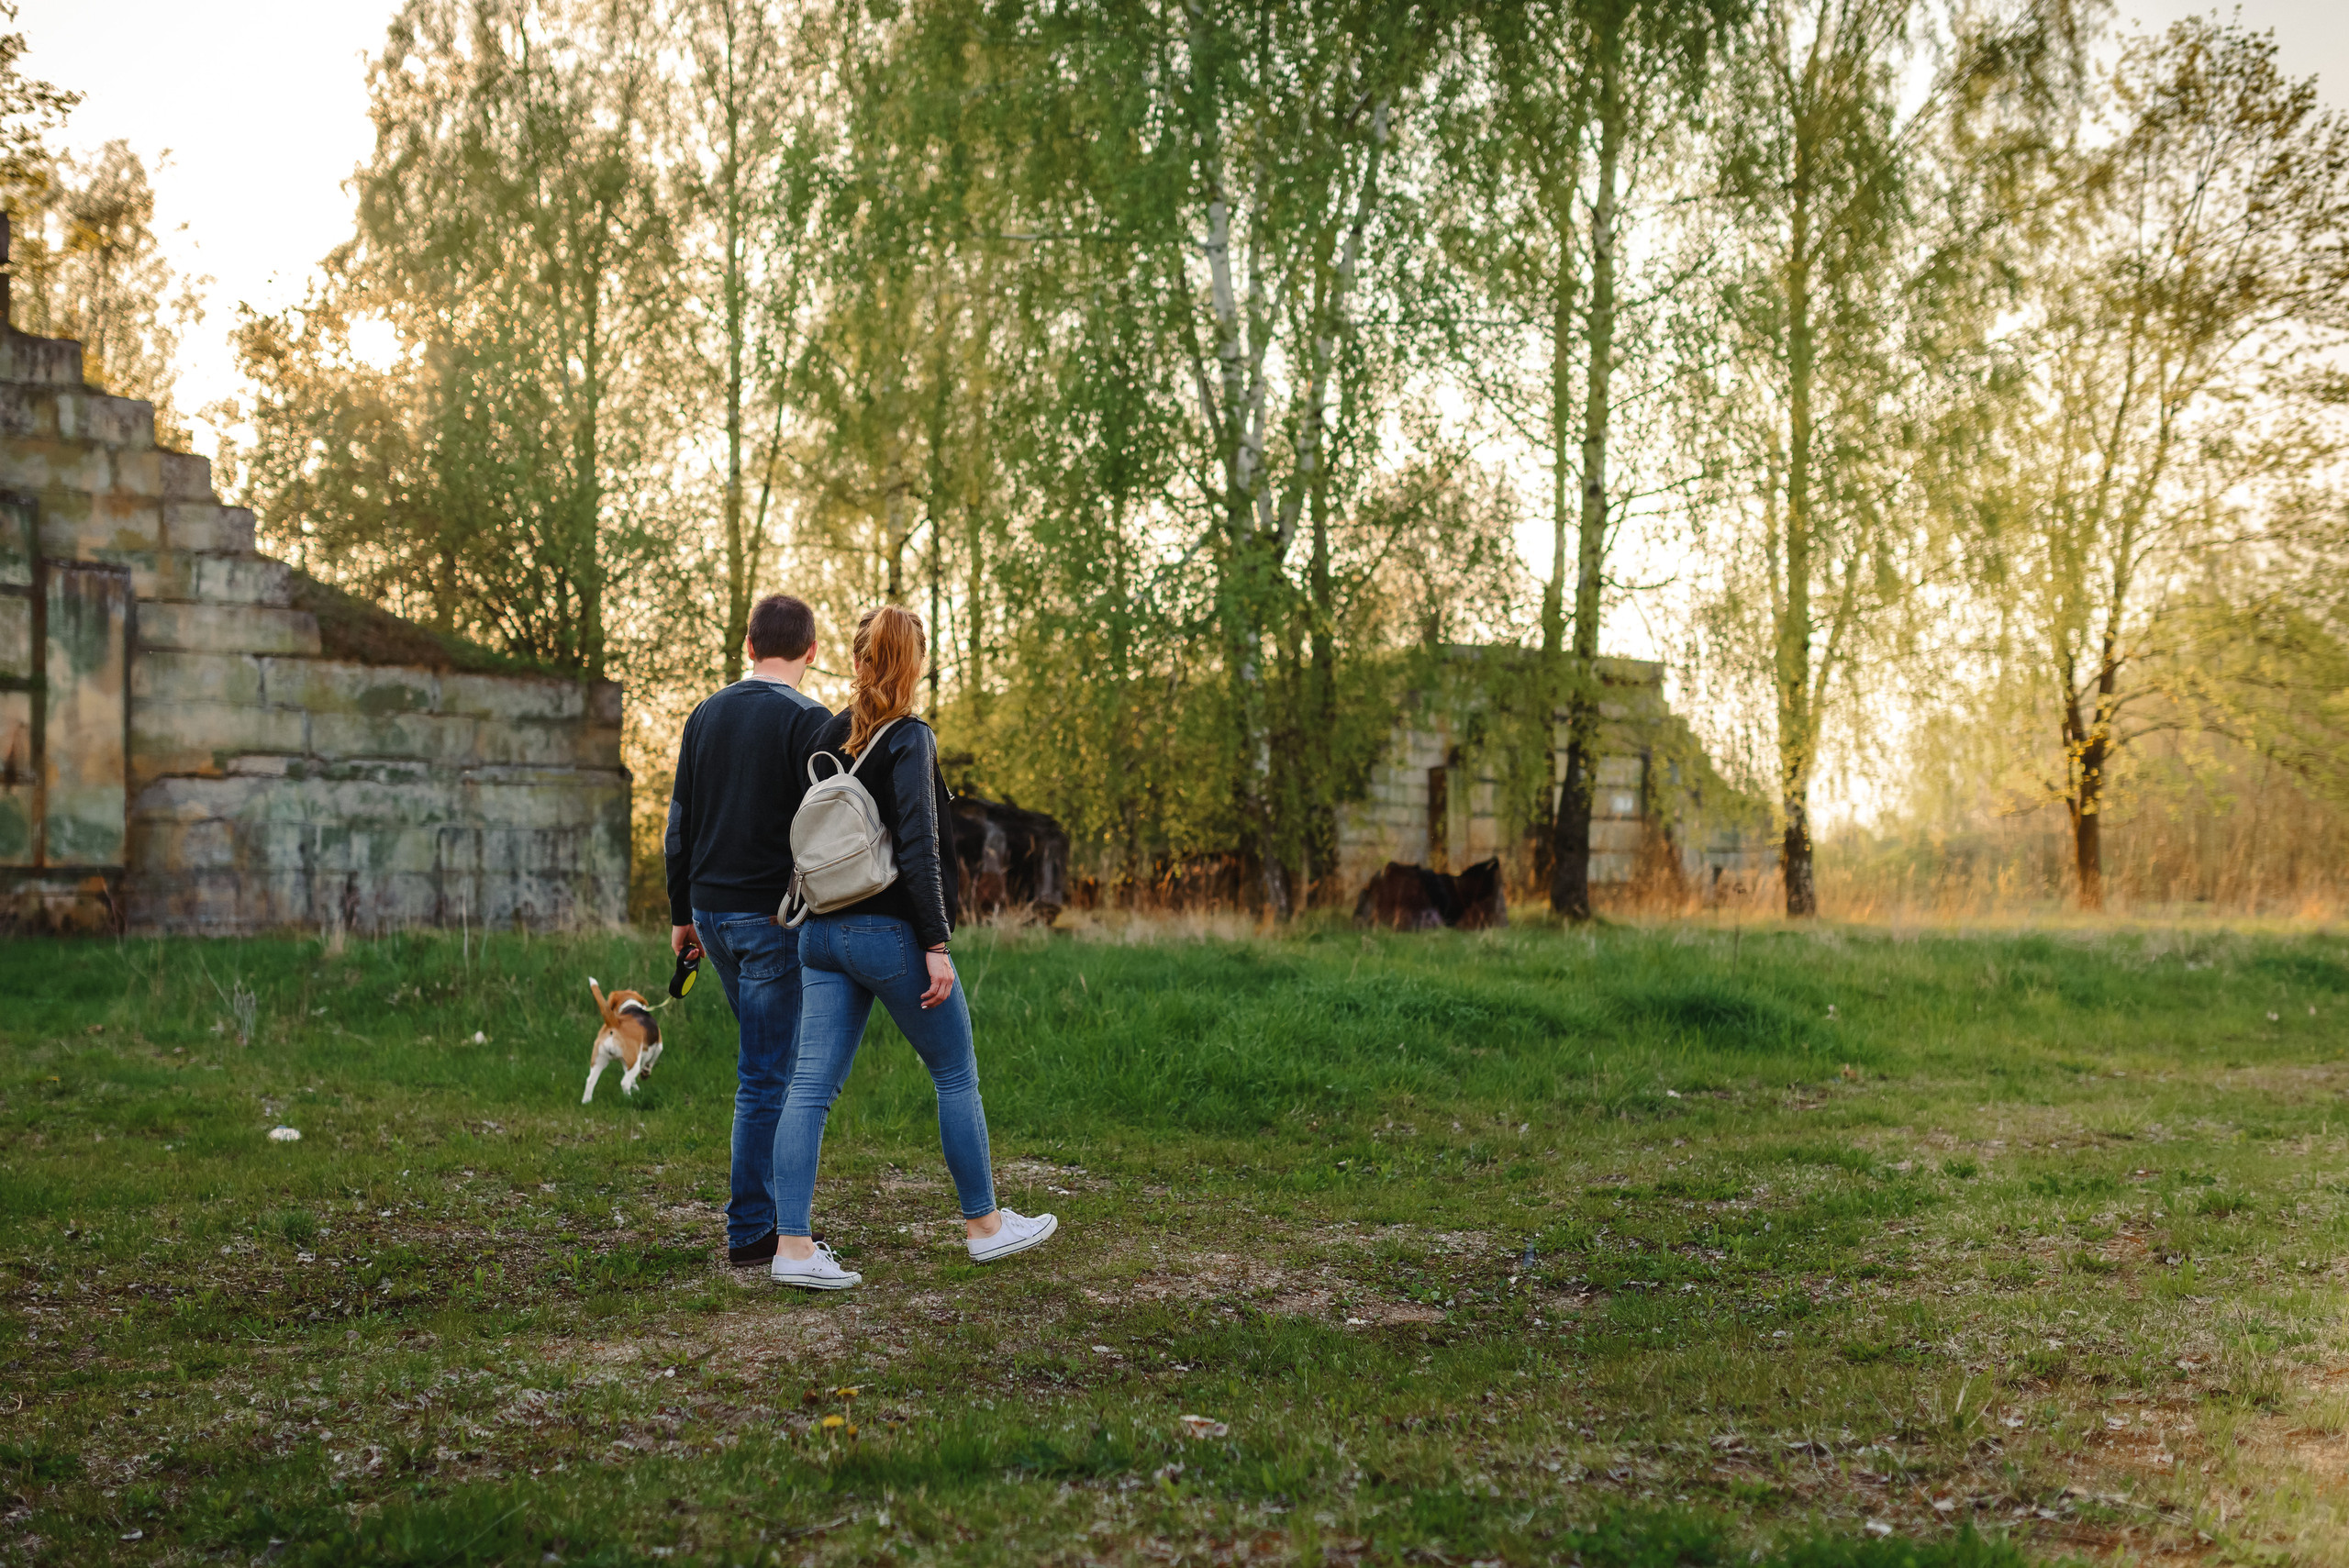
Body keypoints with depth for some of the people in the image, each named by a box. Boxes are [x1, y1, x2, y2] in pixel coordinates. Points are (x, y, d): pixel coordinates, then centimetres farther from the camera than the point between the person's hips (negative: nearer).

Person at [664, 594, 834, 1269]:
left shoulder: (706, 715, 11)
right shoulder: (806, 719, -10)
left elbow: (680, 824, 14)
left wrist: (682, 914, 20)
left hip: (712, 911, 7)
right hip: (775, 915, -7)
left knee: (772, 1059, 19)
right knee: (767, 1073, -2)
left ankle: (770, 1196, 21)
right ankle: (751, 1231, 2)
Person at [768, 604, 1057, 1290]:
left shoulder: (828, 738, 9)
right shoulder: (908, 740, -12)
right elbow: (918, 849, -18)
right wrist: (936, 945, -17)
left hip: (823, 931, 6)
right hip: (891, 933, -6)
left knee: (811, 1086, 1)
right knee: (957, 1077, 10)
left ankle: (793, 1245, -4)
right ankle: (983, 1225, 20)